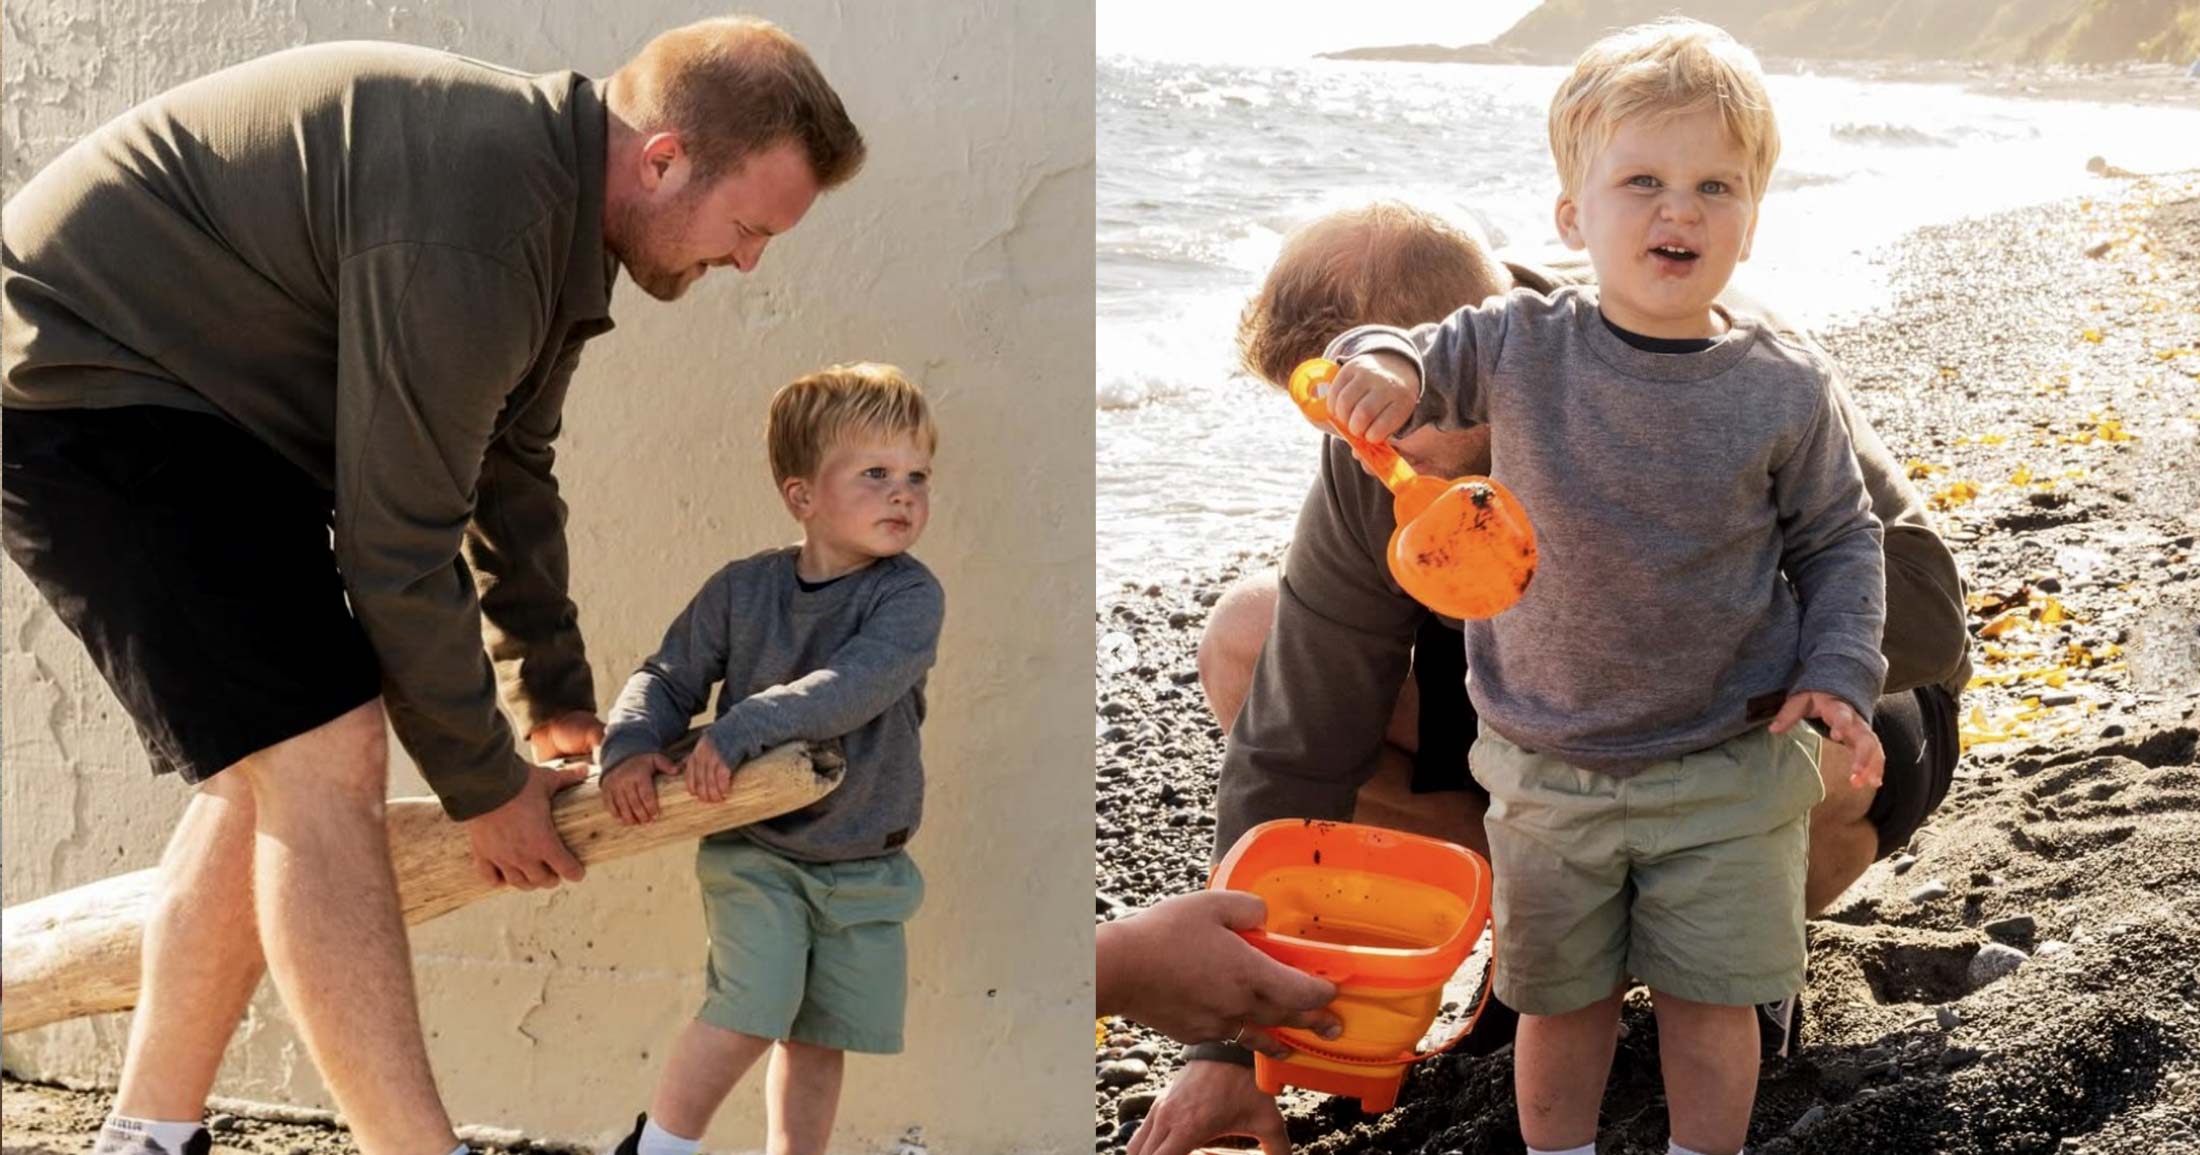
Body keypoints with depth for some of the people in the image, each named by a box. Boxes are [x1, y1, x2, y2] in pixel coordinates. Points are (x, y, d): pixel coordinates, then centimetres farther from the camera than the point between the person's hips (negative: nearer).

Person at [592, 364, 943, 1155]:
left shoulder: (910, 595, -12)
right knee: (754, 1009, -15)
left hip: (865, 866, 1)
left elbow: (853, 688, -27)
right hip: (754, 850, -1)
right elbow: (668, 679, 2)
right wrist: (630, 748, -17)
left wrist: (741, 731, -32)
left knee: (817, 1040, 7)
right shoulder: (743, 589, -6)